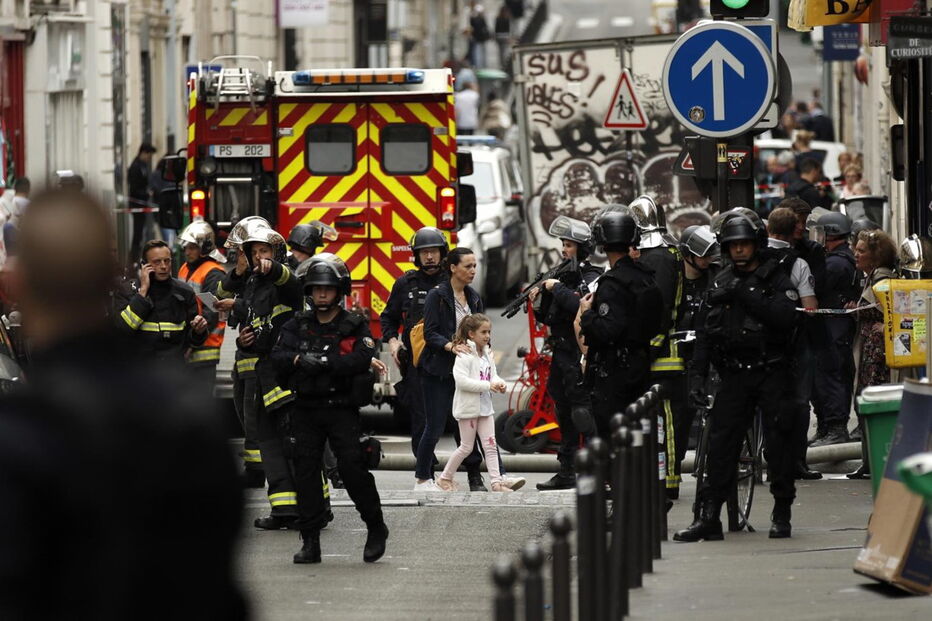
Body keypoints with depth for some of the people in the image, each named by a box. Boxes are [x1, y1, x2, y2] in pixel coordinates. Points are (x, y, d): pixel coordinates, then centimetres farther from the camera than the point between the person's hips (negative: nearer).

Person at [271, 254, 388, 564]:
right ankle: (310, 541, 2)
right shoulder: (297, 325, 11)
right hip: (305, 409, 3)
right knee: (305, 471, -1)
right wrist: (299, 360, -24)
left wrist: (324, 362, -25)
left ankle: (376, 529, 4)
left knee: (352, 467, -12)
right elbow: (278, 357, -3)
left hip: (342, 408, -3)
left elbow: (361, 359, -15)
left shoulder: (355, 325, 2)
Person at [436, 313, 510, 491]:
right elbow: (461, 380, -25)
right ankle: (445, 478, 17)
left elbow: (492, 375, 15)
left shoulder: (487, 354, 9)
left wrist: (499, 383, -9)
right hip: (468, 407, -7)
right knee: (466, 447, 2)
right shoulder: (464, 355, -16)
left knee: (490, 446, 2)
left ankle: (497, 482, 1)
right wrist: (488, 385, -27)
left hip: (485, 406, 7)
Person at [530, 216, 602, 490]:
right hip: (560, 354, 9)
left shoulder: (592, 278, -8)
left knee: (585, 413, -11)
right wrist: (538, 298, 0)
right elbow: (547, 318, 19)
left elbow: (582, 306, -27)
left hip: (581, 357, -9)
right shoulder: (563, 275, 16)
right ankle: (566, 472, 19)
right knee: (564, 416, 13)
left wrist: (556, 288, -18)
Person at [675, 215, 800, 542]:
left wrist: (747, 296, -20)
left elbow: (784, 319, -18)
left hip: (772, 372, -4)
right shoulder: (722, 283, 13)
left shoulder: (775, 279, -1)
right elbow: (708, 330, 14)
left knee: (779, 440, -3)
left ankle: (782, 514, 8)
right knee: (721, 441, -3)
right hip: (735, 376, 4)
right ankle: (709, 516, -3)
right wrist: (699, 372, 5)